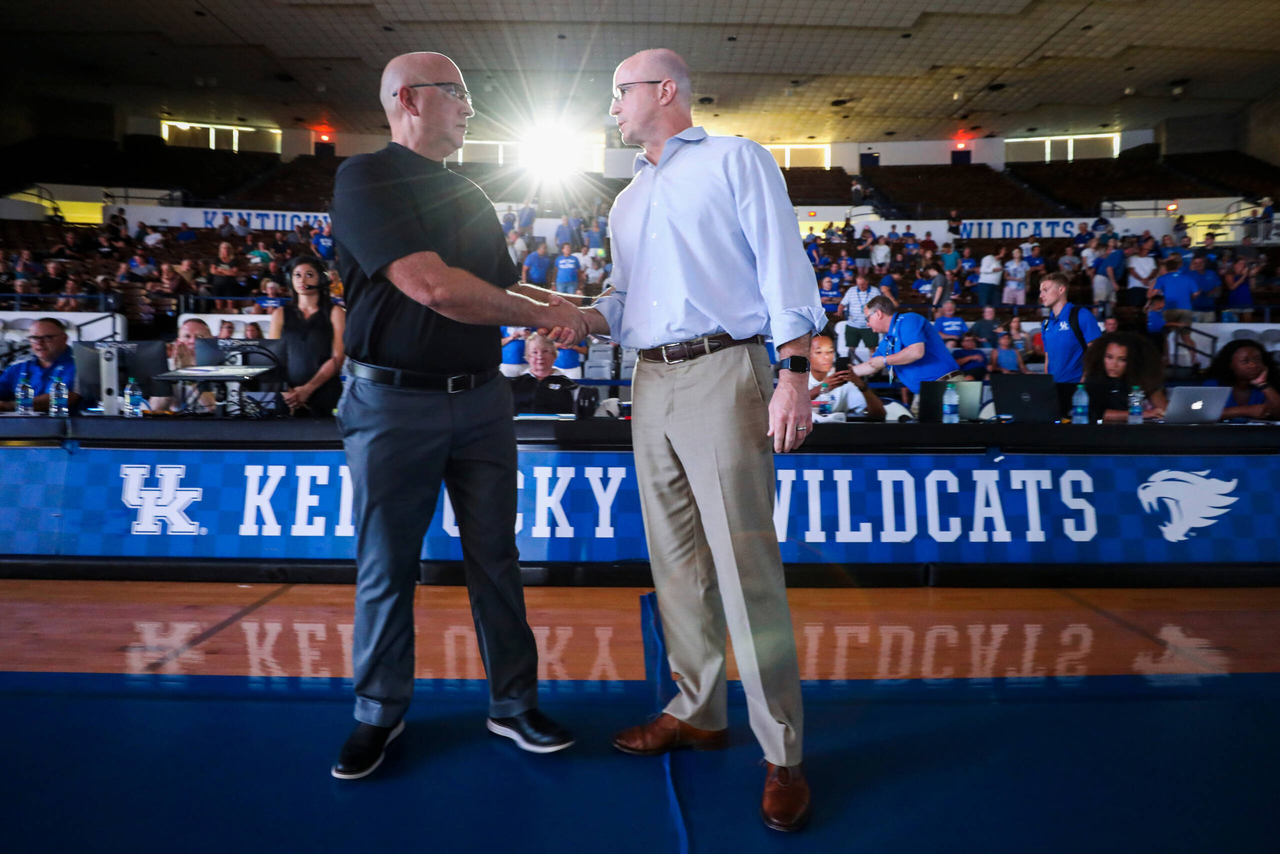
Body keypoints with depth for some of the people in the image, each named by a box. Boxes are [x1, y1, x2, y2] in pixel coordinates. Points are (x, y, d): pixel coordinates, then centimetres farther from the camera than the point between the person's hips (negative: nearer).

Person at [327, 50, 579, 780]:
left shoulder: (470, 195, 15)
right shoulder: (366, 179, -8)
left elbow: (502, 287, 20)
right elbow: (432, 286, -20)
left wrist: (560, 303, 1)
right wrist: (544, 314, -11)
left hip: (481, 398, 6)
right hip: (394, 400, -5)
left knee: (496, 557, 10)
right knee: (387, 567, 6)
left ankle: (514, 705, 23)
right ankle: (381, 714, 25)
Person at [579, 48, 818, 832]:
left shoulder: (736, 161, 3)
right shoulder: (629, 201, 22)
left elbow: (784, 271, -6)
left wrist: (795, 374, -15)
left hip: (724, 374, -7)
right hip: (652, 384, 7)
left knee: (744, 565, -9)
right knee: (676, 559, 10)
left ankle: (784, 753, 1)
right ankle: (699, 711, 23)